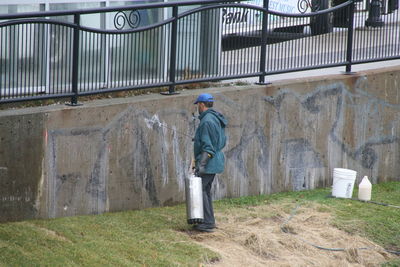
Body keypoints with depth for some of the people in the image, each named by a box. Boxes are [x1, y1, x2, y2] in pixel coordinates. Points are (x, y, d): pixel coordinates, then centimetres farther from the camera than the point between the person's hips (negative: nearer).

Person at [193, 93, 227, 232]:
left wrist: (201, 165, -26)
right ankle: (209, 221, 19)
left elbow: (208, 147, -23)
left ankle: (208, 222, -9)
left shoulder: (207, 121, -18)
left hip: (208, 162, -10)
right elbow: (222, 141, 21)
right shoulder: (216, 118, 14)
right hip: (215, 161, 10)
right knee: (206, 190, 15)